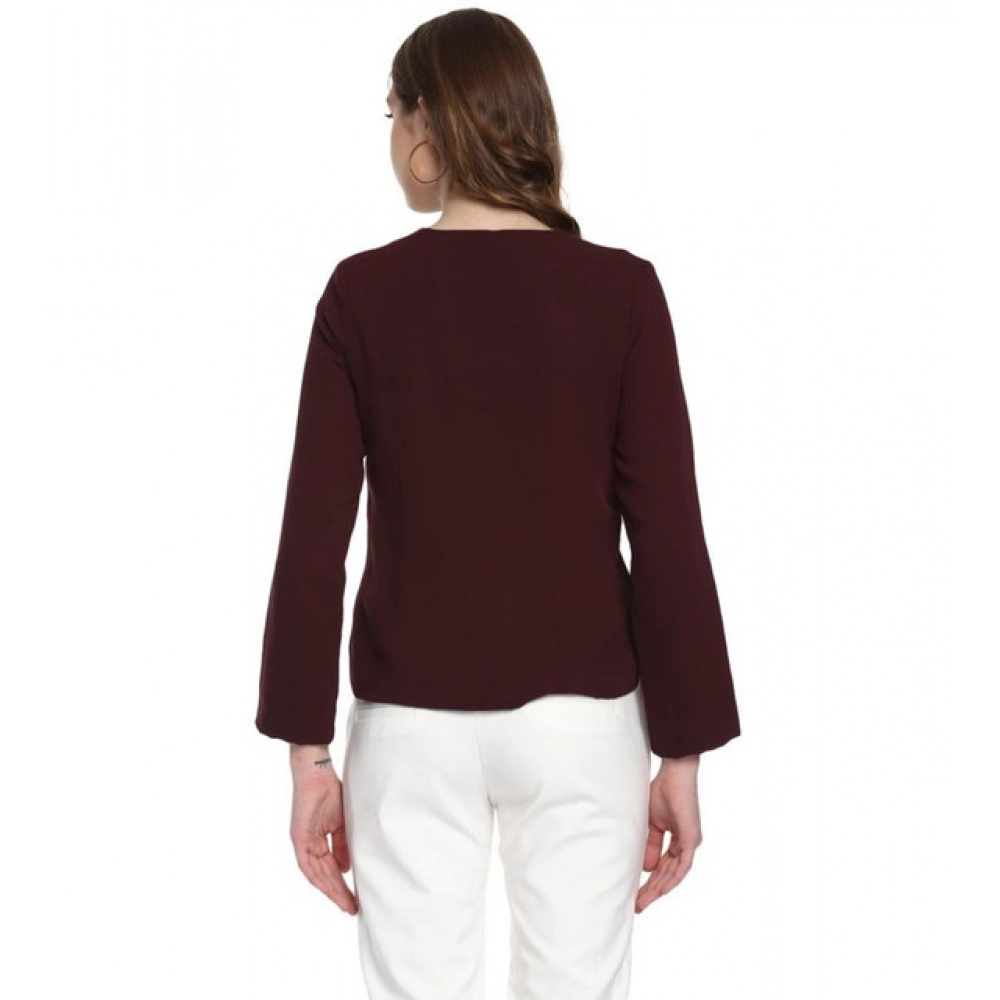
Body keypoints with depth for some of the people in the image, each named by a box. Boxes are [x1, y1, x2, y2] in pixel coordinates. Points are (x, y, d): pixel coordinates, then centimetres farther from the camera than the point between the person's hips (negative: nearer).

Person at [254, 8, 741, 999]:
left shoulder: (362, 294, -7)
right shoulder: (620, 292, -7)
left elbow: (313, 537, -7)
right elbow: (667, 536, -8)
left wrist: (307, 749, 1)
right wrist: (683, 749, 0)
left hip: (412, 722, 0)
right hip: (579, 718, 0)